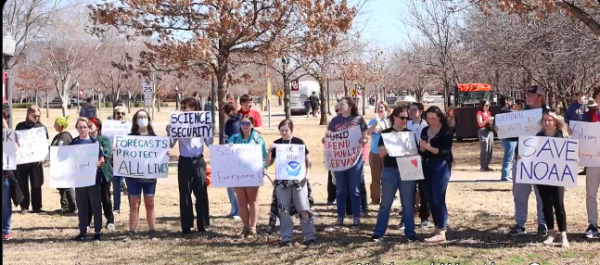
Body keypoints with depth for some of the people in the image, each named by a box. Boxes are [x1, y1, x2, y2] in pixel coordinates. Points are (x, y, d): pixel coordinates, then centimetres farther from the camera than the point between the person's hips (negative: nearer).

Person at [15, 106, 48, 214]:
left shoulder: (42, 127, 5)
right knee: (23, 184, 5)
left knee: (36, 185, 4)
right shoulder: (20, 126, 5)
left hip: (36, 160, 0)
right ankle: (24, 207, 13)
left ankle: (37, 207, 13)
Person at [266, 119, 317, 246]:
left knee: (304, 209, -4)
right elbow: (268, 164, 5)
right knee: (283, 210, 1)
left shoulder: (298, 142, -1)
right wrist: (270, 150, -10)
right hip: (281, 181, 2)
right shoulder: (276, 144, 5)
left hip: (298, 180, -2)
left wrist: (307, 174, -8)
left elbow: (308, 160, 6)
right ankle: (286, 237, 7)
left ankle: (310, 236, 1)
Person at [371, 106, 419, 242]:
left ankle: (410, 233, 12)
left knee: (408, 204, 5)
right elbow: (381, 153, -5)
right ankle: (378, 233, 8)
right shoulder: (386, 133, 3)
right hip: (390, 171, -2)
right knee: (386, 203, 2)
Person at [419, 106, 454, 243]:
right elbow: (421, 151, 12)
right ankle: (437, 228, 17)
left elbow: (445, 152, -14)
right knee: (430, 199, 7)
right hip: (426, 166, 6)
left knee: (438, 199, -9)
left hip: (441, 166, -6)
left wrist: (430, 148, -25)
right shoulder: (425, 131, 11)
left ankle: (441, 232, -8)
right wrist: (422, 148, -10)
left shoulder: (446, 131, -6)